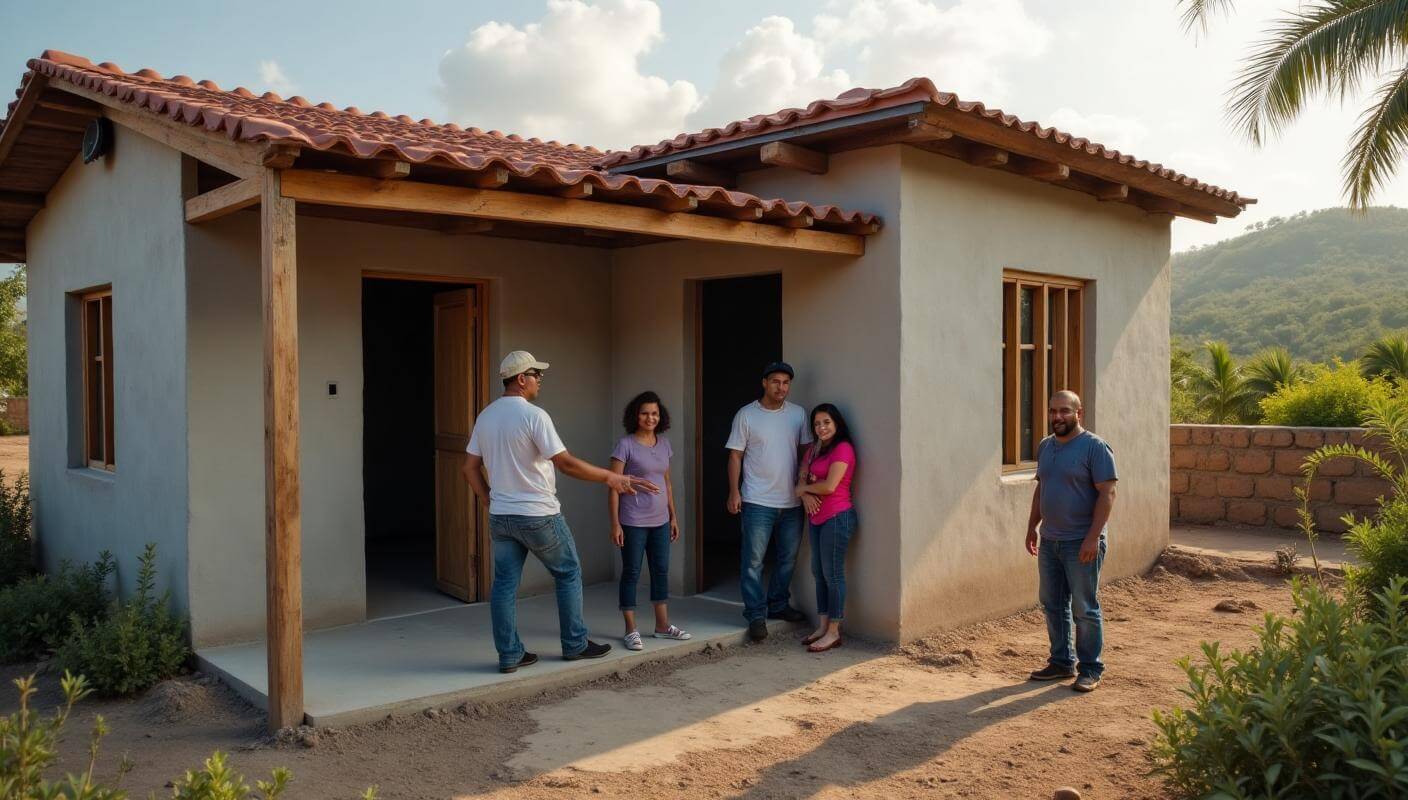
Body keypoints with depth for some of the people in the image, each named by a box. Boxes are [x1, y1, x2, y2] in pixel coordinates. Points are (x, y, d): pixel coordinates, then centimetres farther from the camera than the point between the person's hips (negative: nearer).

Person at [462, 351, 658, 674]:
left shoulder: (485, 416, 7)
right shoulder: (534, 415, -16)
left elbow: (470, 469, 10)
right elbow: (566, 463, -21)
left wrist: (491, 503, 17)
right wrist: (611, 477, -15)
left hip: (500, 517, 7)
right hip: (538, 515, -6)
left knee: (505, 584, 9)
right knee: (568, 575, 11)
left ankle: (509, 655, 14)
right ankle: (575, 644, 19)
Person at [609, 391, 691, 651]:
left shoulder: (663, 444, 8)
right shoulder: (626, 445, -10)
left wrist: (673, 515, 13)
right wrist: (615, 524, -15)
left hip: (660, 521, 6)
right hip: (633, 522, -6)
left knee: (661, 570, 12)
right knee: (631, 573, 2)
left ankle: (662, 625, 25)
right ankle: (631, 631, 11)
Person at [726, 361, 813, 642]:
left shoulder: (798, 414, 6)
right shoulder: (746, 415, -3)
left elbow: (805, 450, 10)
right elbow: (735, 455, -2)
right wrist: (734, 492, -8)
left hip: (791, 501, 4)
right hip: (757, 502, -4)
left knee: (788, 557, 14)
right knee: (753, 561, -2)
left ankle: (778, 605, 29)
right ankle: (756, 614, 6)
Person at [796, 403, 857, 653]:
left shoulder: (843, 449, -11)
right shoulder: (814, 450, 16)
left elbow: (829, 485, -18)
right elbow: (802, 479, 9)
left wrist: (804, 488, -2)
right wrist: (806, 496, -12)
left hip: (837, 517, -8)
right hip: (817, 518, 9)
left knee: (833, 574, -4)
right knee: (819, 573, 11)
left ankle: (833, 632, 3)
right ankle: (822, 627, 20)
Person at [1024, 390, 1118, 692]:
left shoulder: (1094, 447, -11)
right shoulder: (1044, 446, 11)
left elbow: (1107, 493, -15)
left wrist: (1093, 537, -21)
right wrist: (1032, 527, 15)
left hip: (1081, 543, -7)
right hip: (1049, 541, 7)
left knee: (1084, 609, 1)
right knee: (1053, 605, 13)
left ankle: (1090, 670, 12)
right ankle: (1061, 662, 25)